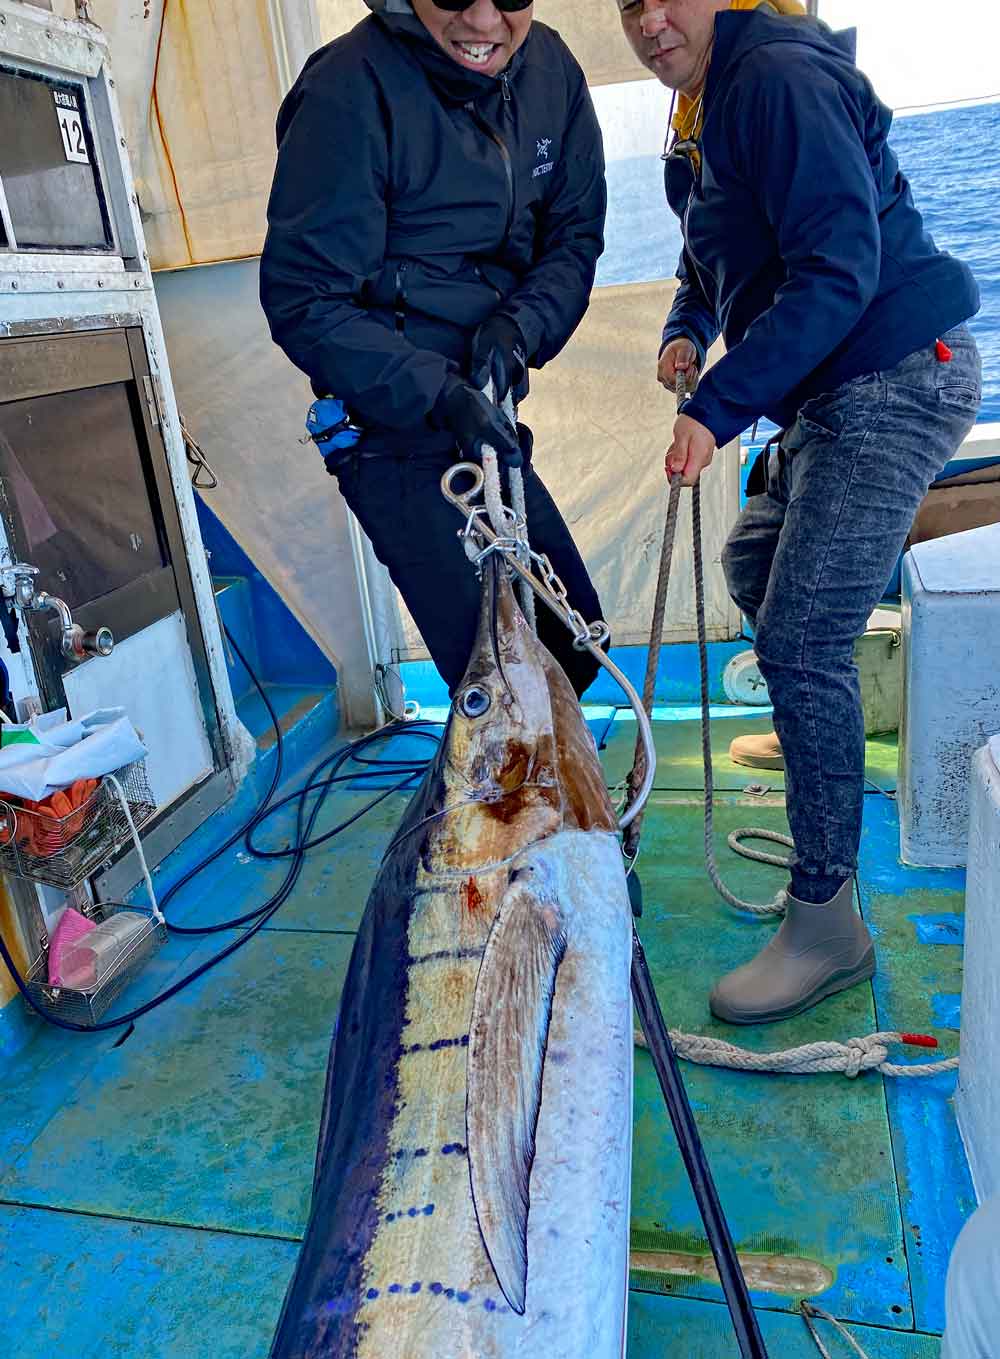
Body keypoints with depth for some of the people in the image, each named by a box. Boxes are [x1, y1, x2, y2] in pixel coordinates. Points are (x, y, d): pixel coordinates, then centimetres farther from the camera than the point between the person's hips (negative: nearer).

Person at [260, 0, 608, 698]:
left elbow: (575, 237, 7)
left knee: (578, 643, 18)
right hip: (397, 435, -7)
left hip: (490, 422, 7)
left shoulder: (552, 70, 3)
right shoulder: (350, 89, -16)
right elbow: (303, 304, -17)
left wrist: (517, 326, -14)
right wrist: (439, 396, -29)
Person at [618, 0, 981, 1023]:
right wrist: (686, 332, 5)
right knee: (752, 563, 22)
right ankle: (819, 737, 45)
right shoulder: (708, 107, 17)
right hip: (836, 392, 10)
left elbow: (837, 272, -23)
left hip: (895, 380, -10)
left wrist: (719, 408, -25)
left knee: (801, 643, -14)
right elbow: (714, 260, 26)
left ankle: (824, 925, -3)